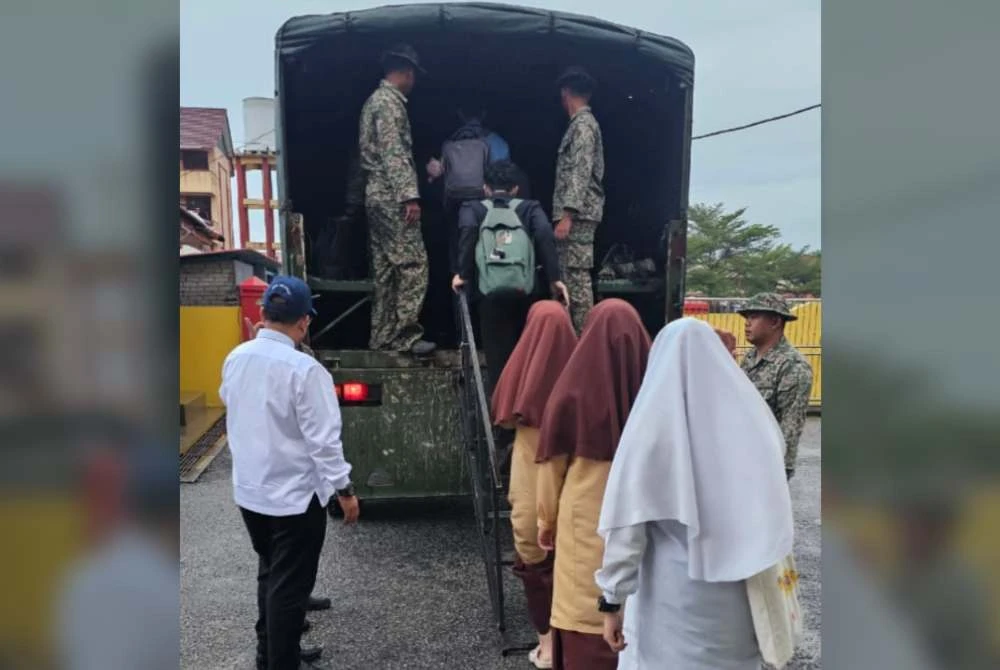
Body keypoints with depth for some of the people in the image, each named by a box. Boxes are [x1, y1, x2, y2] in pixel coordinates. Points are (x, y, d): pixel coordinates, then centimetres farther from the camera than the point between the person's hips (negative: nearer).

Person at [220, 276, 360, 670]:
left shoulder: (236, 358, -2)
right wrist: (344, 490, -11)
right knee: (290, 585, 7)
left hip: (248, 490, 7)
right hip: (294, 496, -7)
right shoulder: (304, 369, -24)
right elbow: (323, 439, -22)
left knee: (270, 574, 24)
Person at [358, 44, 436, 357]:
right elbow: (394, 153, -19)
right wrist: (410, 195, -23)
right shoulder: (390, 101, -9)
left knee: (385, 268, 9)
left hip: (377, 193, 10)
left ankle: (382, 336, 12)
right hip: (392, 195, -10)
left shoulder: (375, 99, 22)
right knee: (413, 264, -9)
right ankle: (405, 334, -7)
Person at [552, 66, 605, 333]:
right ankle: (576, 331, 14)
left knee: (577, 275, -11)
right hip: (578, 214, 10)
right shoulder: (582, 124, 21)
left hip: (578, 214, -10)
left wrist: (567, 215, -23)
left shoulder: (582, 125, -9)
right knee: (571, 275, 10)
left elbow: (580, 173, -18)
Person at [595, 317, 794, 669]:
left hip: (674, 596, -3)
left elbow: (627, 522, -13)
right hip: (742, 595, 4)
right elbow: (775, 513, 3)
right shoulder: (753, 414, -2)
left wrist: (612, 600, -6)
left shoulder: (654, 422, -13)